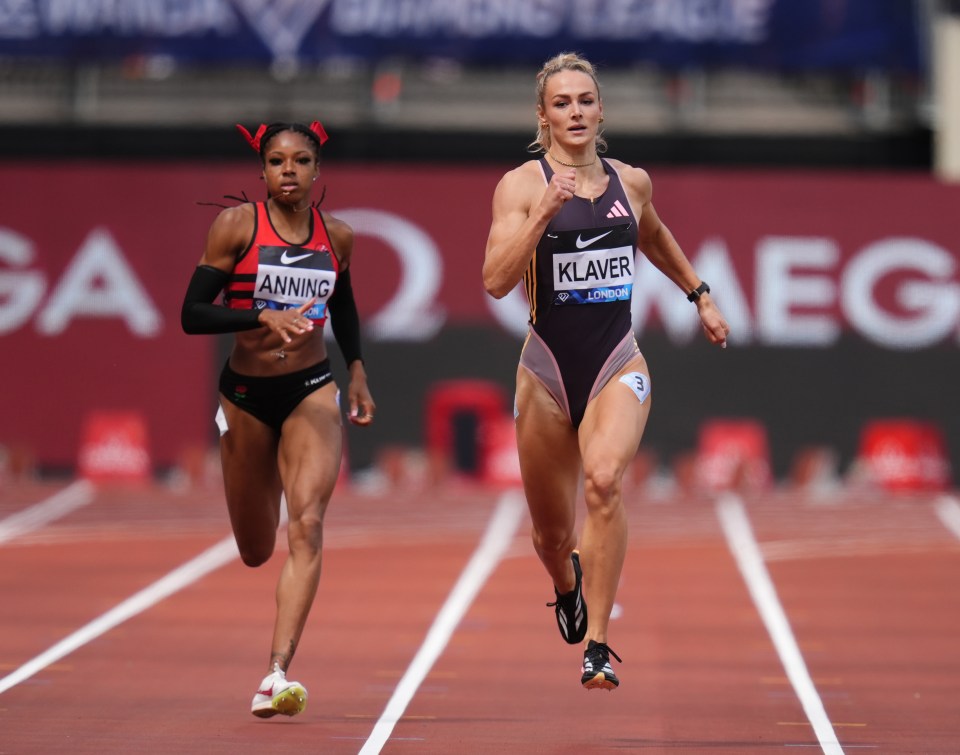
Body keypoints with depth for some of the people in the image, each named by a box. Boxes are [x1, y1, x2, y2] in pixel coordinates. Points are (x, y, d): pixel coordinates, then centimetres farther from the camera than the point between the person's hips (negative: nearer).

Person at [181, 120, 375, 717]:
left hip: (313, 393, 1)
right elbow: (192, 314, -11)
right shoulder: (236, 226, -8)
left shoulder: (337, 237, 2)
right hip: (247, 394, -1)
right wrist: (264, 316, -24)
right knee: (256, 552, 12)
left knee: (307, 525, -20)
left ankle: (279, 674, -25)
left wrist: (358, 374, 17)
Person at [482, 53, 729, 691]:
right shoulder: (522, 185, -4)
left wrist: (700, 295, 31)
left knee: (604, 479, -30)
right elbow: (496, 281, -16)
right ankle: (568, 586, 51)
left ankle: (597, 647, -26)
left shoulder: (632, 182, 7)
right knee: (552, 534, 12)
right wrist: (545, 213, -24)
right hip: (547, 369, 0)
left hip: (618, 364, 0)